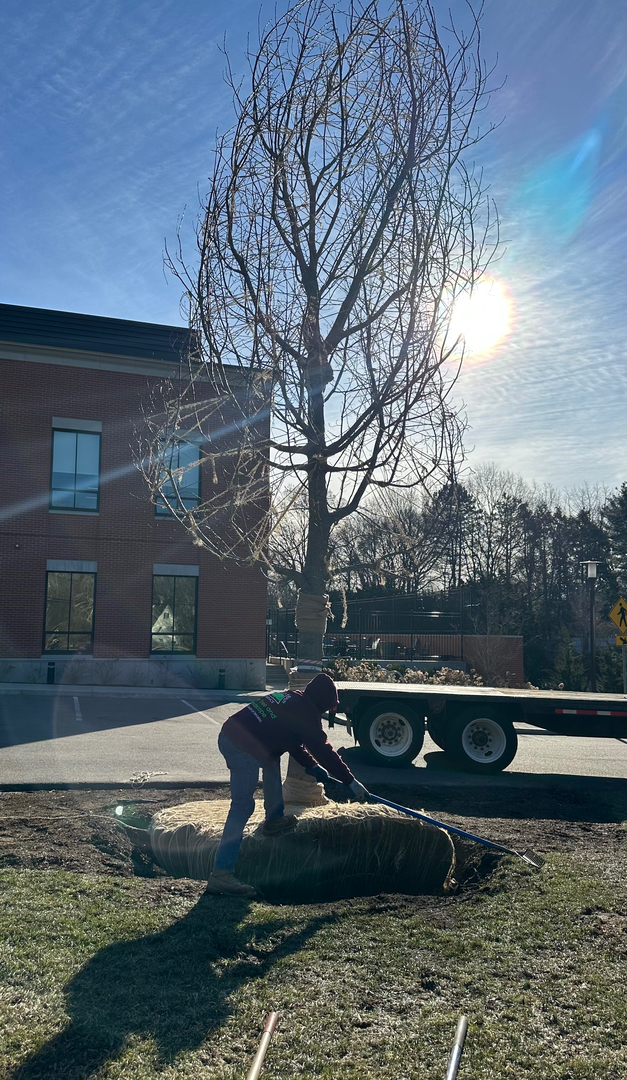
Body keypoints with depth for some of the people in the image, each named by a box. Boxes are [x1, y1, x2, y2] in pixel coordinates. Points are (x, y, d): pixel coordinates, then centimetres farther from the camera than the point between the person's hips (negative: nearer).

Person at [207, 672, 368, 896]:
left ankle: (274, 819, 36)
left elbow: (292, 741, 34)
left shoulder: (290, 699, 22)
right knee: (242, 807, -9)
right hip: (244, 749, -10)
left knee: (272, 758, 30)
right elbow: (322, 749, -4)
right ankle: (221, 873, -12)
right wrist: (350, 781, 3)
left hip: (228, 734, 10)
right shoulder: (305, 712, -4)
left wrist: (312, 765, 35)